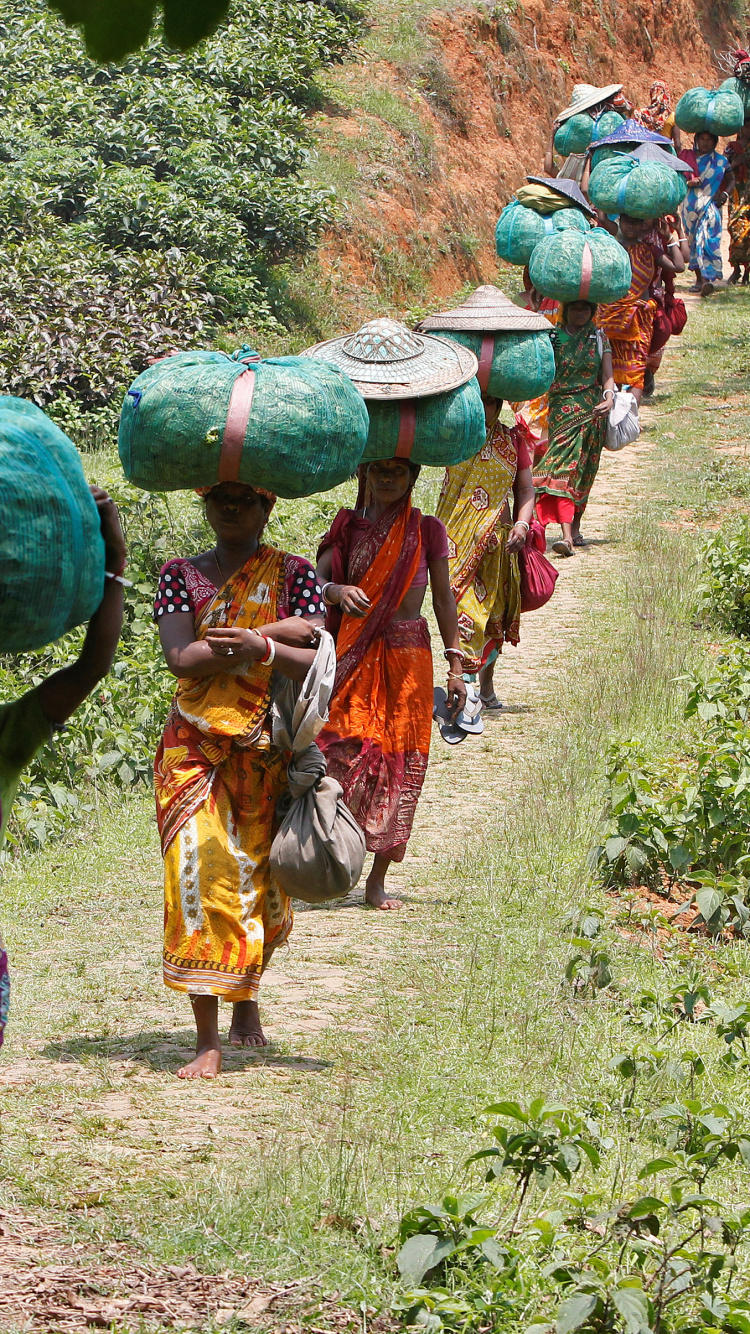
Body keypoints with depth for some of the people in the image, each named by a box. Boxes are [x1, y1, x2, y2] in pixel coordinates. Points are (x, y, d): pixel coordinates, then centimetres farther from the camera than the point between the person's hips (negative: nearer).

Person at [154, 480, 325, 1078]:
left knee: (261, 885, 9)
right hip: (195, 751, -1)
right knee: (201, 878, -13)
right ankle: (208, 1040, -12)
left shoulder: (293, 574, 3)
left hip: (269, 753, 1)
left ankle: (247, 996, 38)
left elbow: (318, 663, -7)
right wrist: (276, 634, -13)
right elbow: (181, 658, -10)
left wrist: (260, 648, -26)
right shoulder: (181, 575, 5)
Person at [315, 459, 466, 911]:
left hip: (409, 654, 1)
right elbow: (317, 580, -4)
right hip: (356, 655, 0)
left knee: (400, 760, -1)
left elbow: (444, 598, 8)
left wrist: (455, 664, 3)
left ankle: (378, 880, 6)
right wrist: (337, 591, -27)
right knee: (348, 752, -15)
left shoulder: (427, 530, 5)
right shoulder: (348, 527, 6)